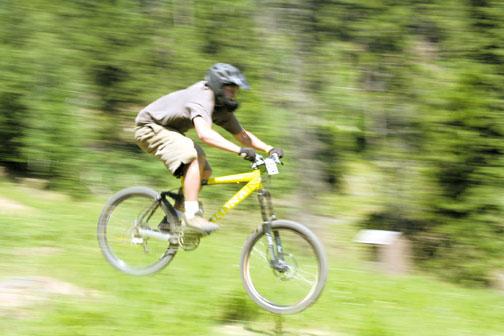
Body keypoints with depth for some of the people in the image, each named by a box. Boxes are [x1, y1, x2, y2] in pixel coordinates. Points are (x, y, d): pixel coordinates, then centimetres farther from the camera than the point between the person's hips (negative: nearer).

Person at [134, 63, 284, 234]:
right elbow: (205, 134, -47)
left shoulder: (222, 108, 0)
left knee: (205, 172, 1)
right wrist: (240, 150, -53)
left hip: (169, 130, 10)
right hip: (150, 128, -10)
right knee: (195, 158, -29)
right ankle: (192, 214, -30)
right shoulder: (202, 99, -30)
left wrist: (269, 149, -12)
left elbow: (242, 135, 4)